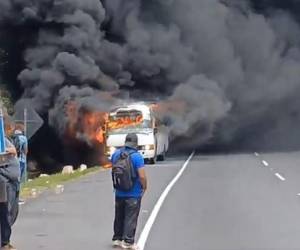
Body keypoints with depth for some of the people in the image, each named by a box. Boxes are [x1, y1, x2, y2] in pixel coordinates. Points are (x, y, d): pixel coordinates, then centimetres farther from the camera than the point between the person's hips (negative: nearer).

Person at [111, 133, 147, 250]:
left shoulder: (116, 154, 0)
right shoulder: (137, 156, -18)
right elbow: (142, 176, -20)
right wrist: (144, 187, -5)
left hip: (119, 192, 5)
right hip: (133, 194, -5)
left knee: (119, 217, 18)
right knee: (130, 218, 3)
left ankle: (117, 239, 28)